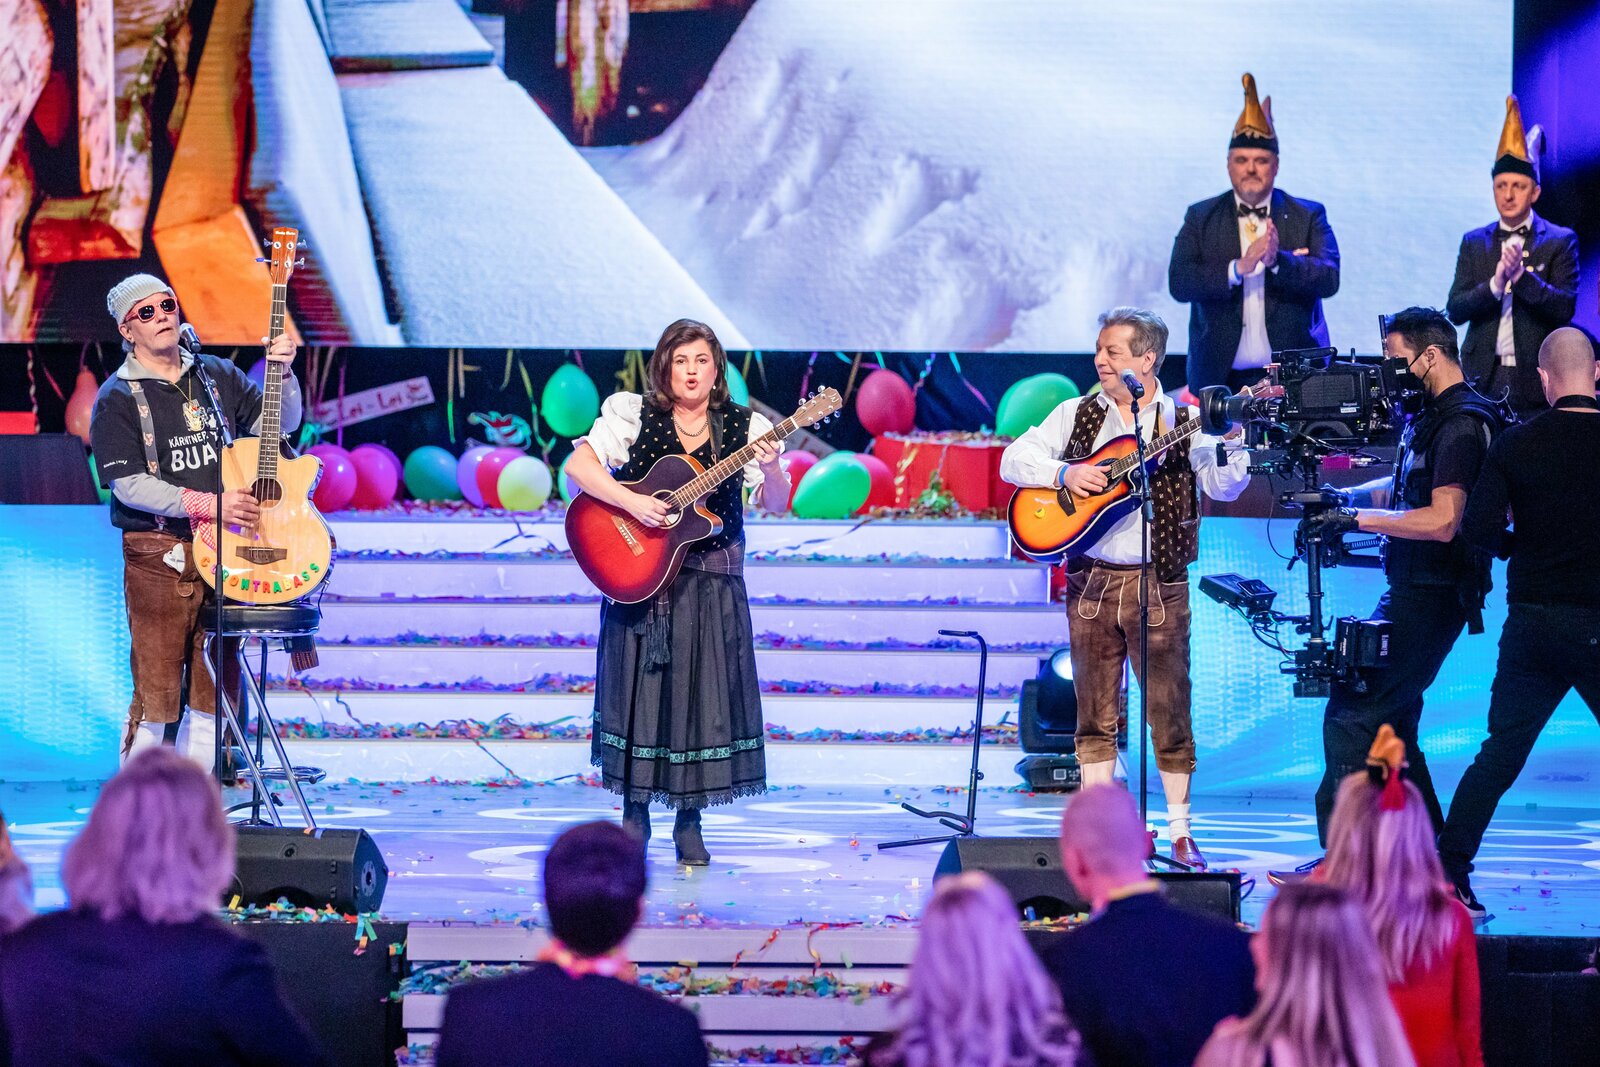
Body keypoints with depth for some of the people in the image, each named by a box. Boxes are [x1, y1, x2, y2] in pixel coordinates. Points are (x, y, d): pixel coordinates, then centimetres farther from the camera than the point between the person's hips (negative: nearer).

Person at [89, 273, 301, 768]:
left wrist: (284, 373, -5)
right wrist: (207, 504, -19)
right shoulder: (118, 398, -3)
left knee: (213, 689, 7)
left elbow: (280, 425, 14)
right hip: (158, 555, -5)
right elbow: (128, 485, -11)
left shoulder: (218, 375, 11)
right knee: (156, 694, -7)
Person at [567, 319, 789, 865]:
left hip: (711, 580, 1)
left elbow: (775, 504, -3)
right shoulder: (633, 414, -2)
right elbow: (578, 465, -11)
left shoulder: (743, 426, 2)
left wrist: (771, 468, -24)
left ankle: (689, 824, 12)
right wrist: (631, 502, -22)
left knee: (702, 692, 2)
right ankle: (635, 812, 14)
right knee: (640, 689, 2)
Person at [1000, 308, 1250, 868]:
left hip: (1158, 583, -2)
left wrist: (1236, 437, -24)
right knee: (1096, 711, 6)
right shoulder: (1077, 414, 10)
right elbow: (1014, 459, 5)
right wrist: (1065, 472, -11)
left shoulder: (1185, 422, 3)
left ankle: (1180, 828, 7)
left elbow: (1223, 486, -6)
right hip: (1091, 580, 2)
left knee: (1170, 709, -2)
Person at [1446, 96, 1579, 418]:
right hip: (1483, 379, 2)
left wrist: (1522, 277, -21)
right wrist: (1496, 283, -15)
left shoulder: (1560, 241, 4)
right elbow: (1455, 311, 3)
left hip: (1535, 379, -2)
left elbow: (1565, 308, -6)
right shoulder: (1474, 243, 12)